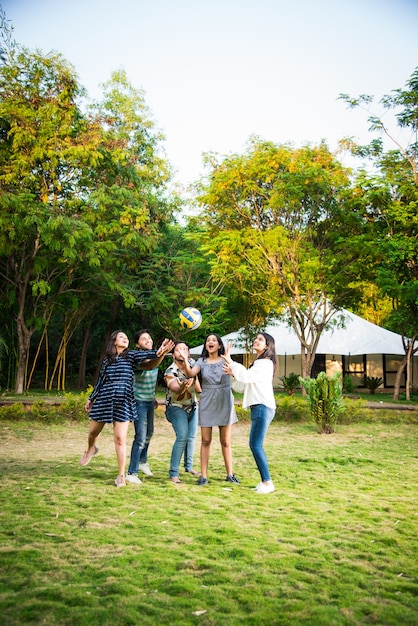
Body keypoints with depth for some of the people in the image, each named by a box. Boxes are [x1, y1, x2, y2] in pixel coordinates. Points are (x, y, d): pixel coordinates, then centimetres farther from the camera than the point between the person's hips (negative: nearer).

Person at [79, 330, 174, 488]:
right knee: (93, 432, 18)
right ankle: (91, 450, 53)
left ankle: (121, 475, 5)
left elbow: (143, 354, -20)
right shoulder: (107, 359, 10)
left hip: (123, 402, -3)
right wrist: (91, 399, 21)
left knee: (120, 439, -6)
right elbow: (100, 381, 17)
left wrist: (158, 352, -40)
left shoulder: (130, 355, 1)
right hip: (103, 400, 3)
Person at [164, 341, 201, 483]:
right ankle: (173, 473, -13)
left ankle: (189, 466, 32)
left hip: (193, 406, 6)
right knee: (182, 437, -19)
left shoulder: (192, 363, -6)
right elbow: (175, 389, -40)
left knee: (191, 437, 12)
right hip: (177, 407, -6)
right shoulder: (170, 371, -23)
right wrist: (183, 386, -58)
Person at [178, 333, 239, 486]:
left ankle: (230, 474, 16)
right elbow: (190, 374, -12)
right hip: (206, 403, 1)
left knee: (225, 441, 6)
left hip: (224, 402, -1)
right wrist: (185, 359, -27)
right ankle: (203, 476, 7)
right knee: (205, 441, 1)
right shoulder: (202, 361, 5)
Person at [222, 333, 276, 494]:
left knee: (256, 445, -12)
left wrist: (231, 363, -16)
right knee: (255, 445, 7)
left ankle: (267, 482, -8)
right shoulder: (257, 363, 24)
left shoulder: (266, 363, -6)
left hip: (263, 407, -10)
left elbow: (247, 377, -20)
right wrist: (232, 374, 5)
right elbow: (242, 386, 20)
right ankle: (265, 481, 10)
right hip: (257, 408, 10)